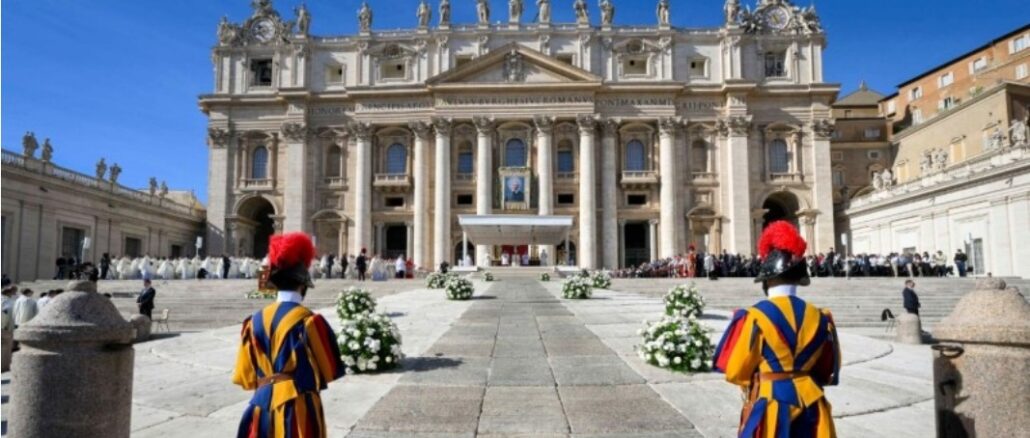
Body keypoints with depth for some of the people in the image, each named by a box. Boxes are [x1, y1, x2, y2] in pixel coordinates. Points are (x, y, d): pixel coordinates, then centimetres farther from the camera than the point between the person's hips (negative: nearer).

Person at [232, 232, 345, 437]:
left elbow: (245, 376, 8)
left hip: (263, 407, 5)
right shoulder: (309, 321, -13)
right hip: (299, 408, -5)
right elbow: (330, 370, -5)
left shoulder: (255, 321, 1)